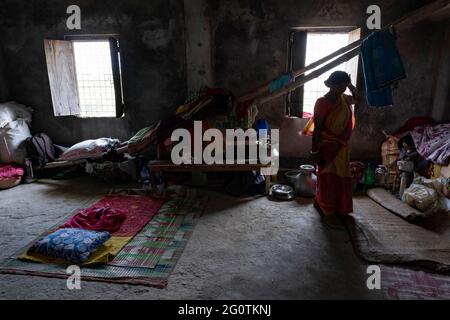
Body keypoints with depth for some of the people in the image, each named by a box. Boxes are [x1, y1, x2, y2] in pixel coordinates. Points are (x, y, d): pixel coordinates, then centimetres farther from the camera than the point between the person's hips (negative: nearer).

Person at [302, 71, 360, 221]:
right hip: (328, 146, -8)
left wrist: (350, 86, 8)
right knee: (328, 177, 2)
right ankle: (328, 210, 15)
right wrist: (314, 151, -18)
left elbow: (357, 99, 26)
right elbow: (317, 128, -17)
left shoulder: (343, 99, 5)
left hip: (342, 147, 8)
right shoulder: (322, 103, -16)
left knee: (340, 177, 15)